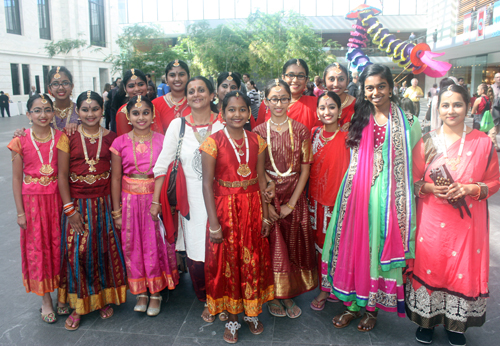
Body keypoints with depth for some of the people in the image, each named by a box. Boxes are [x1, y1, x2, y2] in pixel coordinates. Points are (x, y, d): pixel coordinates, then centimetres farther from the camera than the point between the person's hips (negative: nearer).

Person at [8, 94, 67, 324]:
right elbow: (17, 178, -1)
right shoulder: (21, 141, -3)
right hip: (33, 200, -1)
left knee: (59, 246, 9)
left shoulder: (61, 138, 0)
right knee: (37, 248, 7)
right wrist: (20, 211, -3)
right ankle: (46, 300, 22)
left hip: (57, 199, 1)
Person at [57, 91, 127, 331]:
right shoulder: (68, 138, -2)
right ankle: (79, 305, 17)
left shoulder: (110, 138, 3)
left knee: (105, 250, 8)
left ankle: (105, 298, 28)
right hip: (77, 203, -1)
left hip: (104, 203, 1)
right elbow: (62, 175, -4)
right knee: (77, 251, -1)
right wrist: (69, 208, -9)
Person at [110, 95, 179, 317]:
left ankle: (156, 293, 24)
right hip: (131, 201, 1)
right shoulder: (120, 143, -1)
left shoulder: (161, 140, -2)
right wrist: (117, 212, 2)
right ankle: (141, 292, 28)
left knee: (157, 246, 6)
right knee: (134, 247, 9)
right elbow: (116, 178, 2)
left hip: (156, 200, -1)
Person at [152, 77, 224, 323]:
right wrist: (155, 200, 0)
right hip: (191, 198, 1)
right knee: (196, 254, 3)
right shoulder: (178, 125, 4)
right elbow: (162, 163, 4)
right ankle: (206, 301, 26)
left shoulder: (223, 124, 2)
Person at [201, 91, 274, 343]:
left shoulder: (257, 141, 2)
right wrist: (213, 223, -13)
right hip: (225, 208, -3)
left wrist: (265, 215, 3)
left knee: (253, 261, 13)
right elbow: (207, 183, -10)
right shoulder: (213, 142, -9)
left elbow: (261, 179, 5)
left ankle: (251, 312, 34)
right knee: (227, 263, 8)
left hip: (252, 208, 3)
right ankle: (232, 318, 26)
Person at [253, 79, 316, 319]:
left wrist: (291, 202, -8)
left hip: (294, 198, 1)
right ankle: (273, 296, 23)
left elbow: (305, 169, -1)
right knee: (271, 248, 4)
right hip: (266, 198, -1)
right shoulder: (258, 132, 0)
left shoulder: (301, 131, 1)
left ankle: (289, 295, 26)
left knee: (293, 247, 8)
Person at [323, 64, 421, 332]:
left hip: (387, 193, -3)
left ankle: (372, 307, 23)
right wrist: (355, 187, 8)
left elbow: (415, 159, -4)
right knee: (354, 244, 7)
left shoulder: (406, 120, -2)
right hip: (358, 191, 4)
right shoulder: (360, 119, 10)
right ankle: (353, 303, 24)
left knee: (380, 245, 5)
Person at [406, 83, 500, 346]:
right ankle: (427, 319, 27)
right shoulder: (426, 142, 1)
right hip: (432, 219, 0)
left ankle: (457, 324, 28)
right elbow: (413, 181, 5)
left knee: (464, 270, 6)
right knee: (429, 265, 6)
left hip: (468, 221, 0)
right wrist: (430, 188, -15)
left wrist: (470, 189, -15)